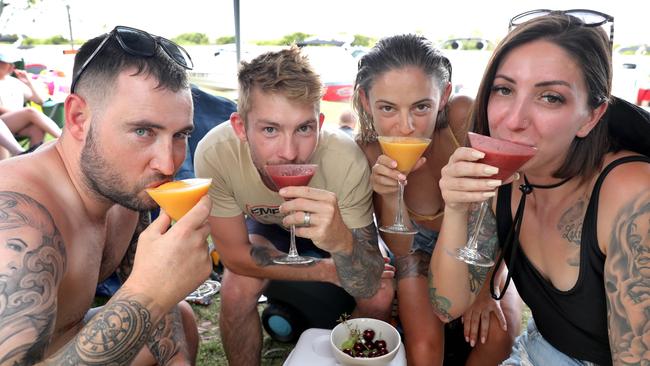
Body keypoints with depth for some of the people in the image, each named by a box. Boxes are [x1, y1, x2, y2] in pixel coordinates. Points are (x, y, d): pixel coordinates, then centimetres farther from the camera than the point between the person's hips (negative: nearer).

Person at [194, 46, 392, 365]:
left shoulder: (346, 160, -36)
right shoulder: (215, 153, -34)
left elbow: (367, 287, -32)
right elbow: (235, 255, -21)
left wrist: (342, 241, -53)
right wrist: (327, 271, -24)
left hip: (337, 226, 0)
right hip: (264, 225, 0)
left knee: (379, 300, -17)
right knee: (237, 289, -25)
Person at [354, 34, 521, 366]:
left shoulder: (464, 116, -28)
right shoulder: (369, 152, -25)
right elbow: (400, 250, -20)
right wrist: (389, 195, -38)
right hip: (421, 252, -1)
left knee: (498, 334, -20)